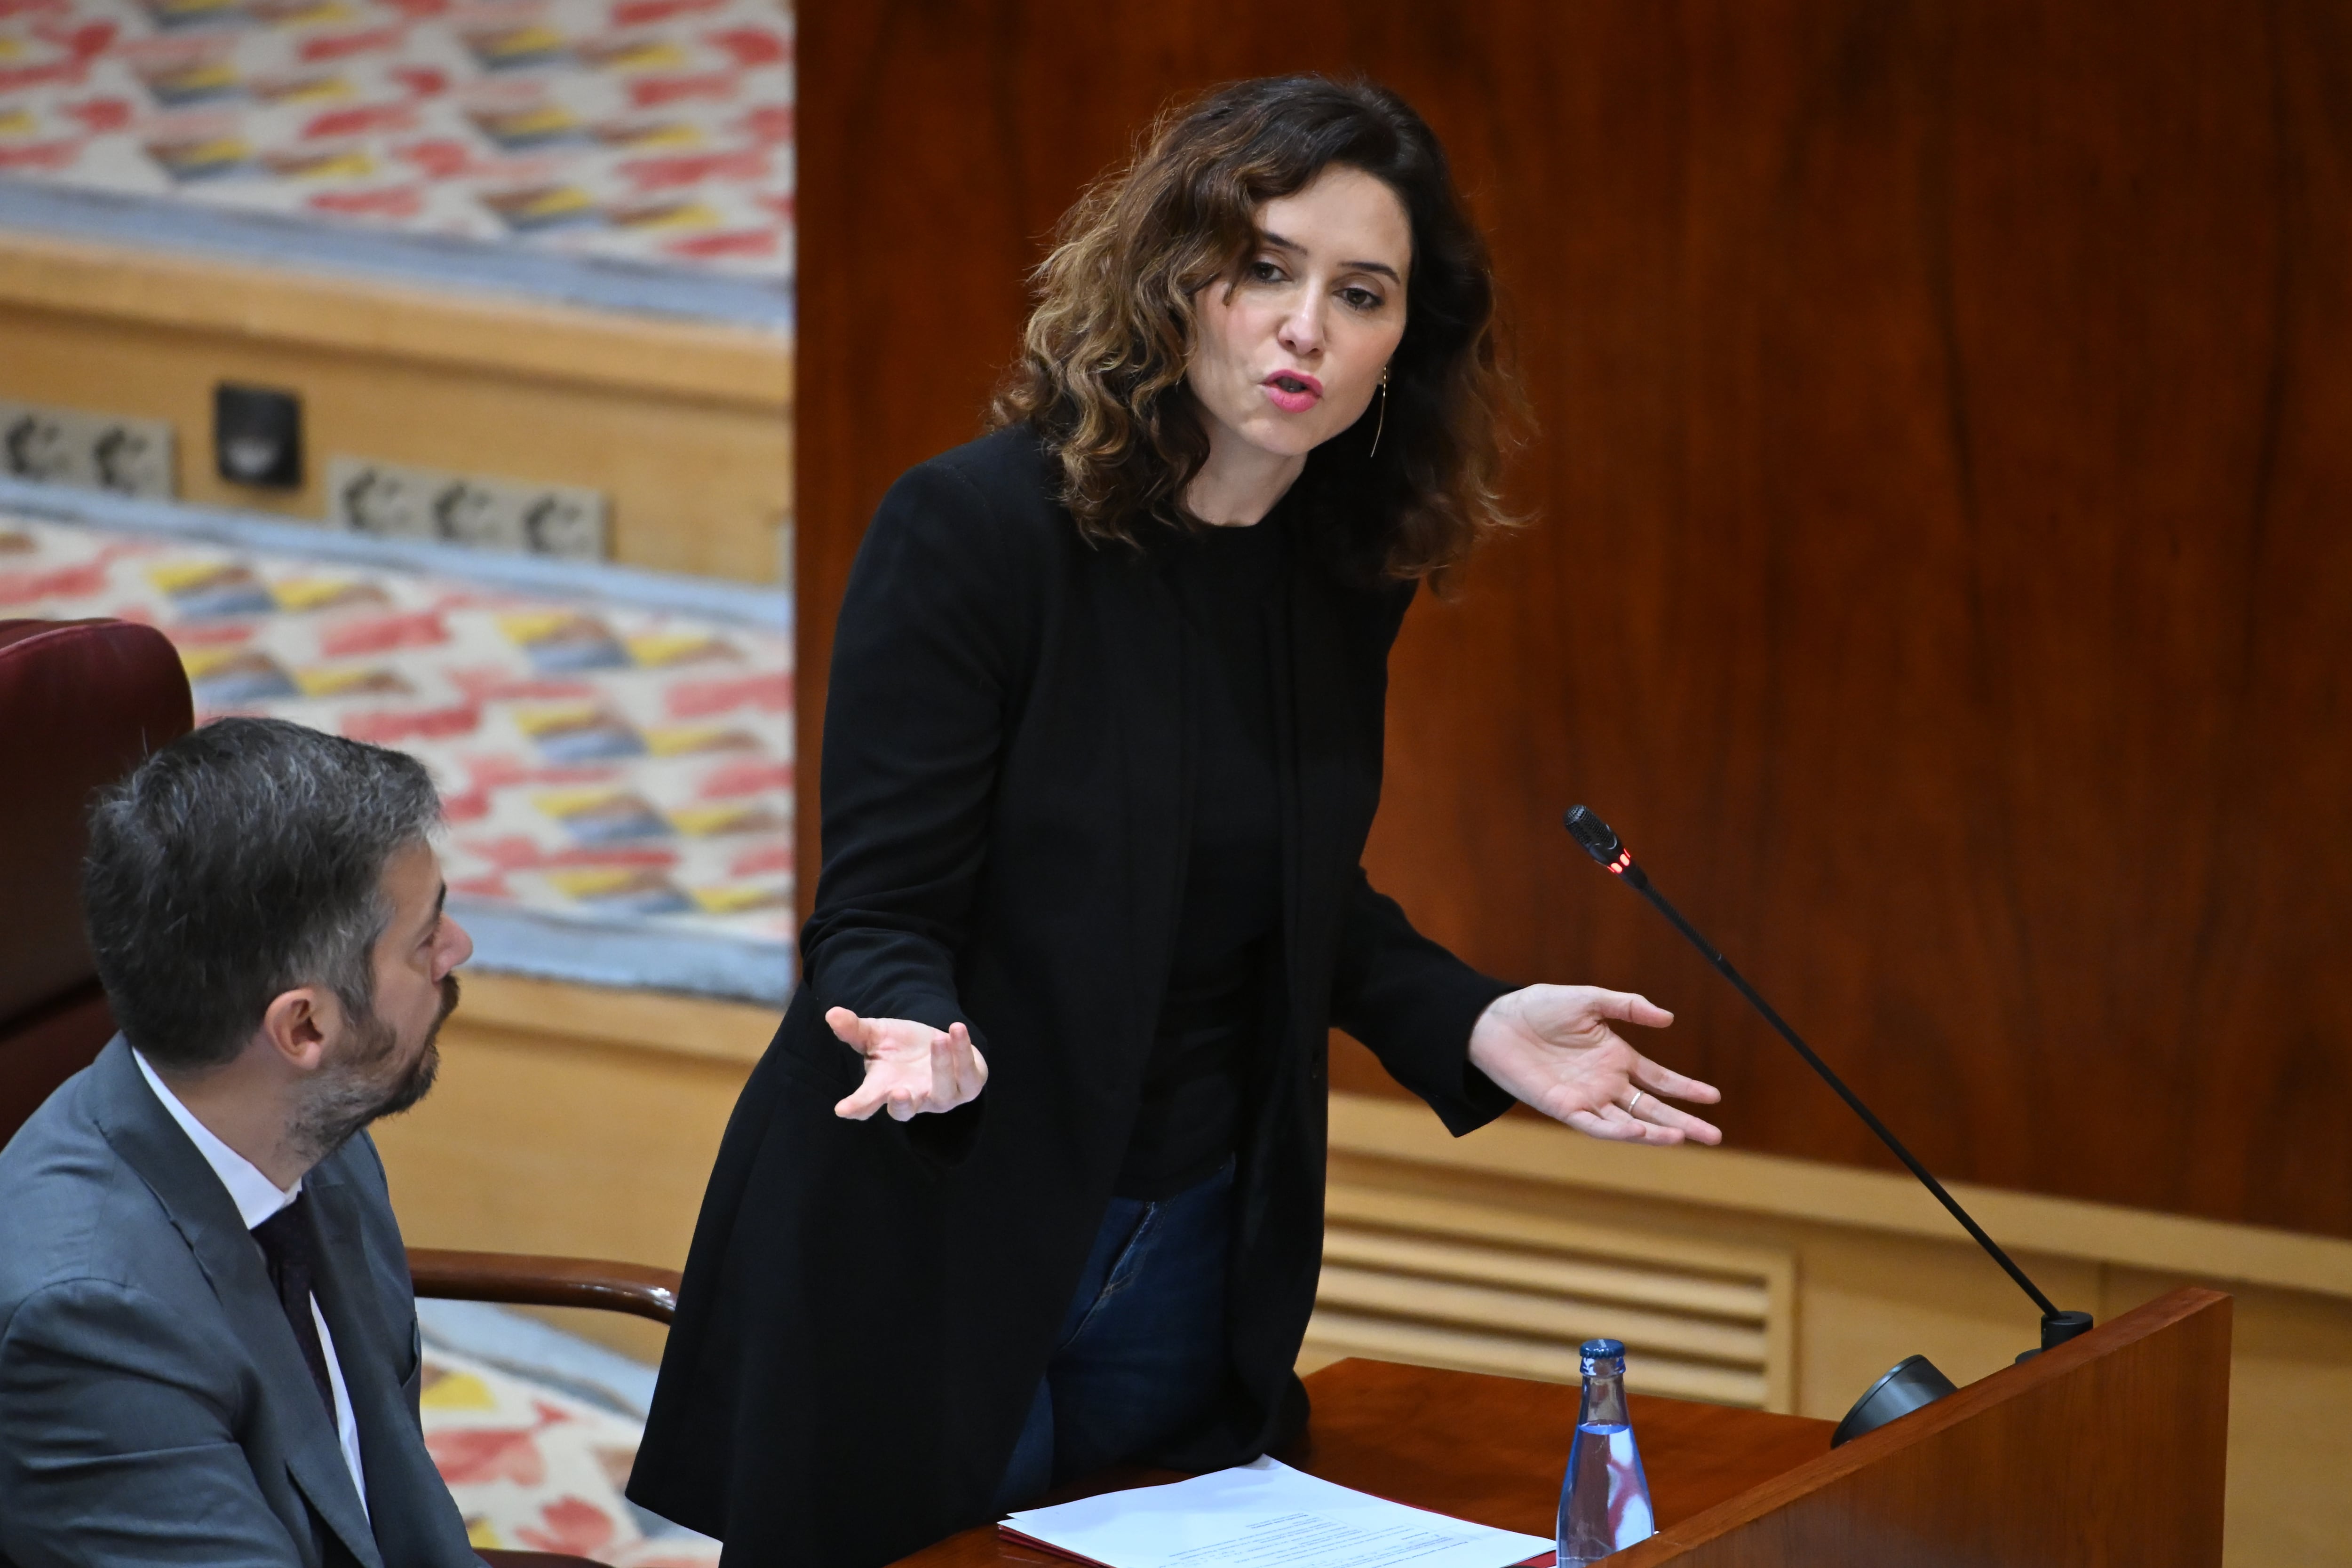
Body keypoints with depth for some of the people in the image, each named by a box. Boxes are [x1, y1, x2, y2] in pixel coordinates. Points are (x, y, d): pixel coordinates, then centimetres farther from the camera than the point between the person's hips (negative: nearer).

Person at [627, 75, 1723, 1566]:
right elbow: (877, 919, -16)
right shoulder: (972, 531, -17)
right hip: (935, 1258, -6)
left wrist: (1477, 1026, -2)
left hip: (1195, 1260, 6)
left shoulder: (1346, 575, 1)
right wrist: (923, 1040, -38)